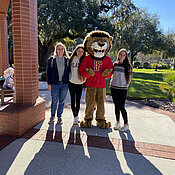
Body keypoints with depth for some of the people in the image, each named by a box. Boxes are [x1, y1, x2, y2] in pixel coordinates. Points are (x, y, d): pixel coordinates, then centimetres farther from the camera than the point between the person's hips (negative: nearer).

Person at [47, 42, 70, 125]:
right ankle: (52, 116, 21)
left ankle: (59, 116, 23)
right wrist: (49, 83, -2)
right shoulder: (51, 59, 2)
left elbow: (69, 71, 11)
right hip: (54, 84, -1)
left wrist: (69, 82, 4)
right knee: (54, 101, 3)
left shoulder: (67, 60, 7)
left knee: (61, 101, 9)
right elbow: (48, 72, 3)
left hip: (64, 84, 2)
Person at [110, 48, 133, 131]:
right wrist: (112, 82, 11)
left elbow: (129, 78, 2)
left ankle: (126, 124, 10)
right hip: (113, 88, 4)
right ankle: (117, 122, 24)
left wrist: (125, 85, 2)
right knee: (116, 106, 11)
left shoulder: (127, 66, -4)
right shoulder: (115, 64, 8)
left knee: (121, 107, -5)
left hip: (122, 89, -4)